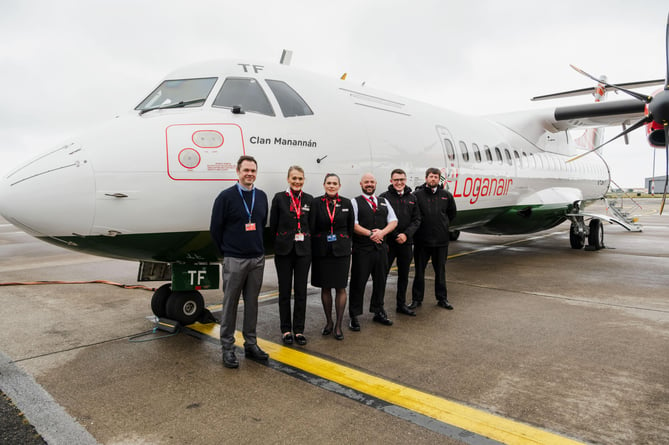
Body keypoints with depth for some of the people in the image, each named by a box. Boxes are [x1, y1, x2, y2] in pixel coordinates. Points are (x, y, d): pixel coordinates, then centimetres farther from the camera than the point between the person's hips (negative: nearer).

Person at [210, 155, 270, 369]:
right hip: (234, 260, -4)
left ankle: (251, 344, 24)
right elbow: (215, 228, -3)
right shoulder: (226, 196, -7)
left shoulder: (261, 196, 7)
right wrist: (226, 251, 3)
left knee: (252, 303, 12)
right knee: (230, 304, 4)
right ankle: (227, 347, 15)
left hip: (257, 259, 5)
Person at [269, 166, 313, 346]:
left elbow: (311, 225, 12)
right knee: (285, 290, 6)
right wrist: (279, 243, 6)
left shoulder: (309, 199, 5)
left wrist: (306, 242, 7)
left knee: (301, 290, 7)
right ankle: (286, 329, 18)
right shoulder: (279, 198, -2)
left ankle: (299, 329, 18)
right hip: (284, 250, -2)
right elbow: (273, 225, 2)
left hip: (303, 250, 2)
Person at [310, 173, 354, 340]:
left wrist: (344, 242, 6)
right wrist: (317, 243, -5)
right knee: (325, 287, 9)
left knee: (340, 288, 2)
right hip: (321, 251, 0)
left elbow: (351, 227, 9)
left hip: (341, 250, 0)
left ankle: (338, 325, 13)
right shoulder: (316, 203, -1)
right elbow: (311, 227, -2)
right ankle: (328, 322, 25)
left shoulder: (346, 203, 3)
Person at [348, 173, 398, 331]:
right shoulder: (355, 202, 1)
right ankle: (354, 316, 9)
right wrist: (370, 234, -17)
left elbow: (393, 221, 8)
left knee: (380, 280, 13)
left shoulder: (384, 202, 16)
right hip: (362, 249, -5)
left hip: (381, 247, 5)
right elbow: (353, 225, -10)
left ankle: (378, 312, 29)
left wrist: (382, 232, -10)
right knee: (358, 282, -1)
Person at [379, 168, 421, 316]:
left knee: (404, 275, 13)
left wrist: (406, 234, -8)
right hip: (388, 243, -4)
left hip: (406, 243, 4)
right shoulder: (384, 197, -3)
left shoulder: (412, 198, 10)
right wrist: (383, 241, -12)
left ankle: (401, 305, 26)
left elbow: (417, 219, 7)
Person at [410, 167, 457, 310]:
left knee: (440, 271, 12)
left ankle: (442, 298, 24)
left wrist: (443, 224, 14)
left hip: (441, 240, 2)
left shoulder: (446, 195, 5)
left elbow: (452, 213, 20)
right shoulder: (417, 195, -4)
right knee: (419, 271, 7)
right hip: (421, 240, -2)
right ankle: (417, 299, 19)